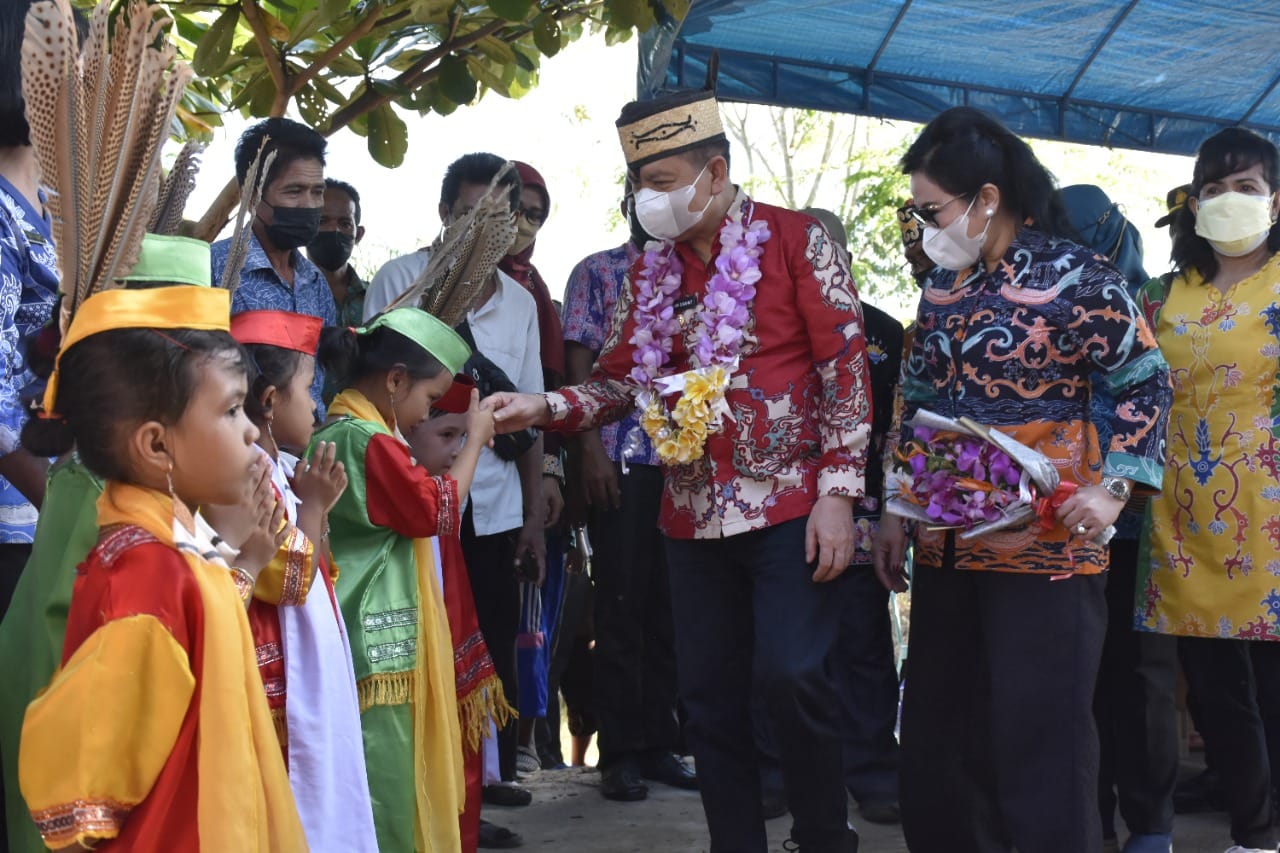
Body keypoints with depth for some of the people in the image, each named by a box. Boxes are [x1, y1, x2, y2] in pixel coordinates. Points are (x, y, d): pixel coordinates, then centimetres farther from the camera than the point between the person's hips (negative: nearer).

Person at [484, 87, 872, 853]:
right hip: (694, 516, 5)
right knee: (709, 695, 6)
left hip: (788, 504, -5)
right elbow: (620, 384, 11)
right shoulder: (651, 274, 11)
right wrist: (543, 408, -8)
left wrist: (838, 492, -14)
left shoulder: (794, 240, -5)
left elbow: (846, 366, -8)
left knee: (791, 675, -13)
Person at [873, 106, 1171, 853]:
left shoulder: (1074, 277, -9)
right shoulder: (942, 287, 12)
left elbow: (1144, 381, -5)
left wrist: (1113, 486, -16)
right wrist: (898, 513, 16)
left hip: (1045, 550, -7)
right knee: (938, 738, 11)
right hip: (945, 548, 7)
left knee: (1041, 743, -3)